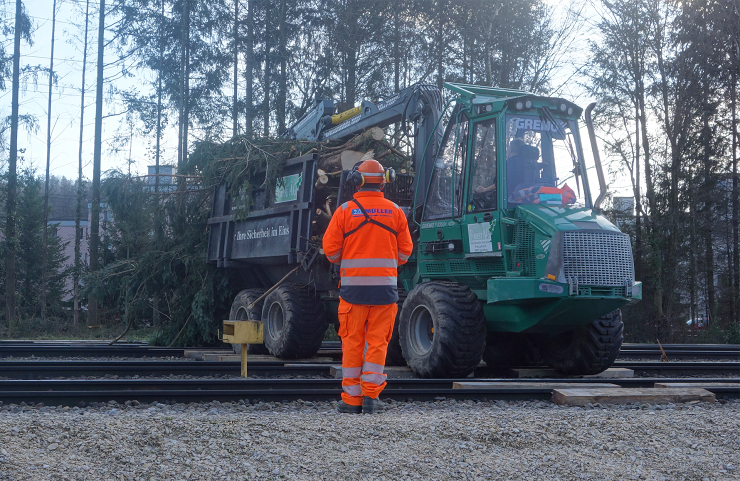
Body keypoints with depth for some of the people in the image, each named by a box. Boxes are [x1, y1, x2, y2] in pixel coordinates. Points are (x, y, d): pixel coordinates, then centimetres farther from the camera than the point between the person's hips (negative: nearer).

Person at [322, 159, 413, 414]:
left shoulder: (345, 211, -2)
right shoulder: (395, 211, 5)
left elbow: (330, 249, -1)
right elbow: (405, 251, 8)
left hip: (353, 285, -1)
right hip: (385, 286, 1)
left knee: (352, 341, 4)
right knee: (378, 341, 6)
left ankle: (352, 398, 7)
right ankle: (371, 394, 2)